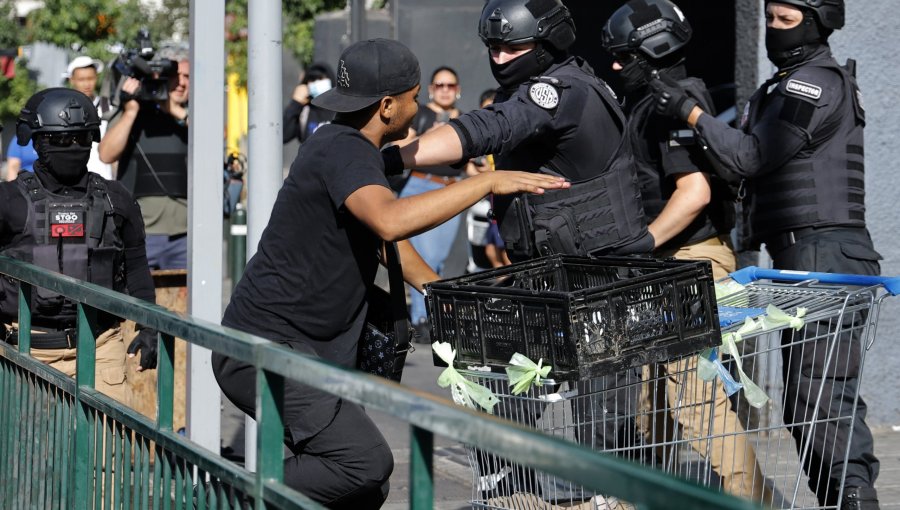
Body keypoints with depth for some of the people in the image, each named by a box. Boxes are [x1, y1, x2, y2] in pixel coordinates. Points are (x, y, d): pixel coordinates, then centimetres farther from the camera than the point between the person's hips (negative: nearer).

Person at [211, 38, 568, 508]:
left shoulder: (347, 146, 15)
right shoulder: (344, 151, -17)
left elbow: (385, 235, 30)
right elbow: (391, 221, -38)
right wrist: (486, 182, -31)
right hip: (265, 349, -10)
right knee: (365, 462, -22)